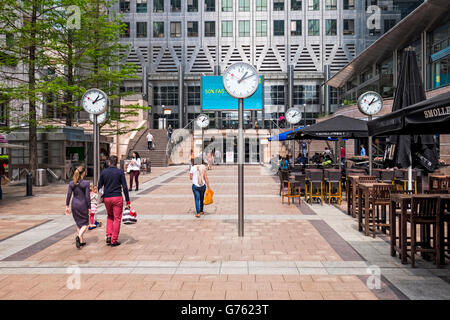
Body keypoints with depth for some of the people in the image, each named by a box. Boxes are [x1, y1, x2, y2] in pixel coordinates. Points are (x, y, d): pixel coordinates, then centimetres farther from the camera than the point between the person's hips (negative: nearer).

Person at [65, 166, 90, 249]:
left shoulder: (71, 183, 1)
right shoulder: (86, 183, -12)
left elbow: (69, 195, 1)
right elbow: (87, 196, -12)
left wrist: (67, 206, 7)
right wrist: (89, 208, -6)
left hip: (74, 205, 5)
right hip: (83, 205, -5)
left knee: (78, 223, 18)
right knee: (85, 223, 8)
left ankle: (81, 241, 24)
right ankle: (79, 236, -18)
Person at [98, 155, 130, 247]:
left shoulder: (104, 172, 2)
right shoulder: (120, 172, -5)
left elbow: (99, 186, 7)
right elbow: (124, 187, -7)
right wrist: (127, 200, -4)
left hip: (106, 198, 3)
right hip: (117, 198, -3)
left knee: (110, 216, 24)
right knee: (117, 219, 5)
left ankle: (108, 236, 13)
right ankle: (114, 240, 7)